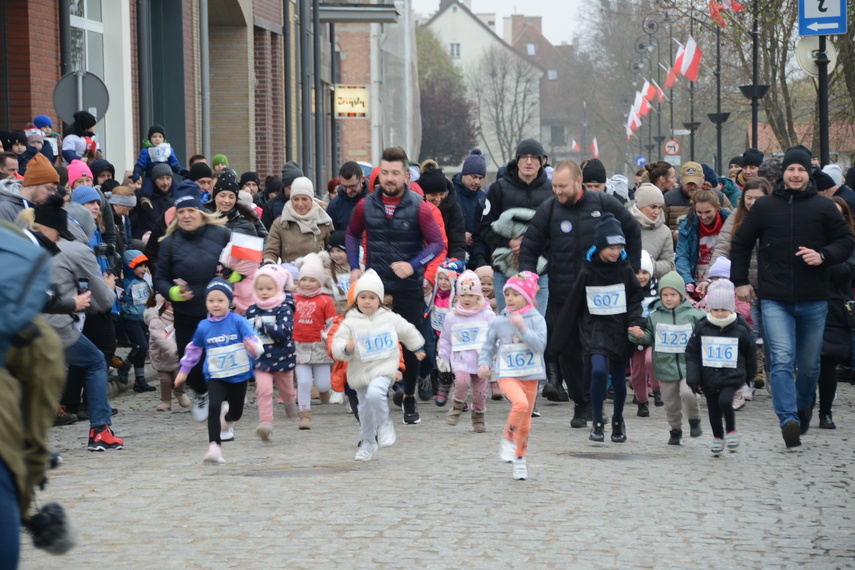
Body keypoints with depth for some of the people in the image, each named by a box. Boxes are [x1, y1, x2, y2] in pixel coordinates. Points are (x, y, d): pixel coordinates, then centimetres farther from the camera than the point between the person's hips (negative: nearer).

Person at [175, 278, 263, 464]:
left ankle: (227, 420, 54)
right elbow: (194, 349, 14)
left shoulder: (238, 322, -11)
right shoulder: (204, 327, -2)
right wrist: (184, 371, 20)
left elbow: (253, 340, -19)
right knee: (214, 406, -24)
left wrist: (254, 348, -44)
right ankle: (214, 447, -24)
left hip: (239, 375, 0)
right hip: (215, 376, 0)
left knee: (236, 412, 15)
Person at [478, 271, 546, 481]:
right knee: (521, 403, -31)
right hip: (508, 375, -1)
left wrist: (523, 328, -25)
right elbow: (488, 346, 13)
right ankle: (507, 438, -11)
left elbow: (539, 346, -17)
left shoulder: (536, 320, -4)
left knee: (525, 423, 10)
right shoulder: (498, 322, 0)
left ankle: (519, 458, 29)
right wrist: (484, 363, -4)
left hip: (530, 376, 1)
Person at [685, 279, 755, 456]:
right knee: (713, 409, 12)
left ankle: (731, 430, -1)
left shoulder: (740, 330, -6)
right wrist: (692, 376, -4)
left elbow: (750, 353, 8)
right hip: (709, 377, 3)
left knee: (725, 401, -25)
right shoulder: (702, 328, -4)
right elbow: (691, 353, 2)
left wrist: (750, 374, 16)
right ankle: (718, 437, 33)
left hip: (732, 376, -3)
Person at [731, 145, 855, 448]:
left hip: (814, 301, 1)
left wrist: (823, 256, -12)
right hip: (775, 300, -1)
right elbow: (741, 243, 17)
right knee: (782, 361, -16)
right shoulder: (764, 207, 7)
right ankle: (788, 420, -23)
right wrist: (740, 281, 11)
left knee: (809, 364, 11)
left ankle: (803, 408, 37)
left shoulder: (823, 207, 4)